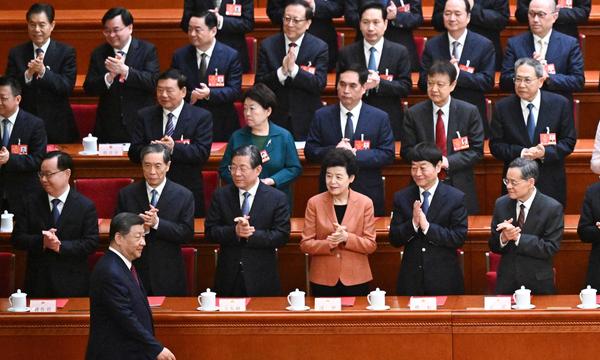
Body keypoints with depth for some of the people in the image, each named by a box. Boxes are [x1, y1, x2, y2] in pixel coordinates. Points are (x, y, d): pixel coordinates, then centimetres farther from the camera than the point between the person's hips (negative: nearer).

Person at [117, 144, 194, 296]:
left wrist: (157, 223, -19)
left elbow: (187, 234, -7)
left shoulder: (184, 196, -1)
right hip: (134, 272, 1)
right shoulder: (127, 194, 3)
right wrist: (139, 228, -18)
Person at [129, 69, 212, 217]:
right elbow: (133, 153, 2)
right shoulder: (145, 116, 8)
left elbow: (203, 153, -10)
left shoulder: (202, 117, 0)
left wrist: (174, 148, -25)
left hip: (188, 193, -2)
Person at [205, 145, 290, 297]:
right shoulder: (220, 196, 4)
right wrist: (234, 232, -19)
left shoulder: (277, 198, -3)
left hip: (262, 278, -2)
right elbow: (210, 231, 0)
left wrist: (251, 235, -20)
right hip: (228, 277, 2)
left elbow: (281, 236, -8)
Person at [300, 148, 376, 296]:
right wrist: (328, 243, -19)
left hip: (355, 279, 0)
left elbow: (371, 245, -2)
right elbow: (305, 244, -1)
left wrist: (347, 238, -19)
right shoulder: (314, 203, 0)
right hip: (323, 280, 0)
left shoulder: (365, 203, 0)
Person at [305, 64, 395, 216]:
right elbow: (310, 151, 2)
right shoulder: (322, 116, 4)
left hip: (368, 193, -1)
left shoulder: (380, 118, 0)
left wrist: (356, 155, -19)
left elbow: (387, 154, -5)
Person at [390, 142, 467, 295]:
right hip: (411, 279, 2)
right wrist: (413, 224, -17)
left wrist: (428, 227, -19)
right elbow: (394, 239, 1)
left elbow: (459, 238, -10)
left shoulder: (456, 198, -4)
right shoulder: (401, 197, 5)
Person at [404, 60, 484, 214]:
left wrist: (448, 162, -15)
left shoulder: (469, 112, 1)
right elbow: (406, 150, 4)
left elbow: (477, 151, -1)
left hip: (459, 186, 0)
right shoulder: (414, 114, 4)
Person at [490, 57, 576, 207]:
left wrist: (545, 153, -18)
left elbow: (569, 141, 0)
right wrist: (520, 153, -18)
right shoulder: (502, 107, -1)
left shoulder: (560, 104, -2)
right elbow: (495, 145, 0)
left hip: (550, 183, 0)